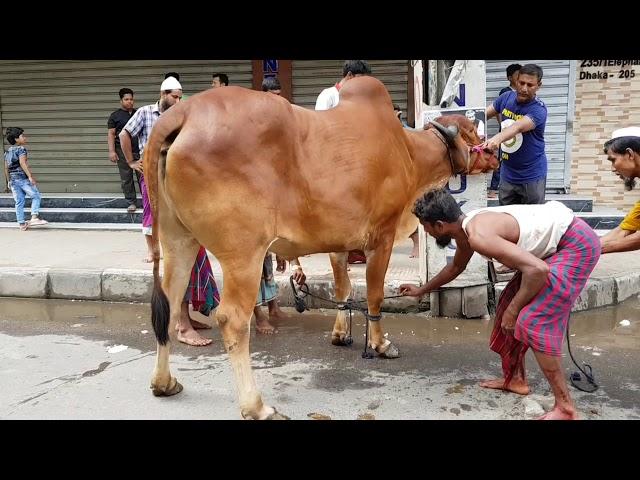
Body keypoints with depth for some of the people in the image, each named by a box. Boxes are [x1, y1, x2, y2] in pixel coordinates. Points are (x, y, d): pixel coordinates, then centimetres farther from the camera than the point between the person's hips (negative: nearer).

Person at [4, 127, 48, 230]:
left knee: (19, 202, 9)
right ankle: (34, 217, -10)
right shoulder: (21, 149, -8)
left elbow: (6, 168, 17)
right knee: (36, 196, 4)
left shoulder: (7, 151, 15)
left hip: (12, 179, 7)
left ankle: (21, 224, 11)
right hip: (23, 178, -7)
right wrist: (30, 176, -22)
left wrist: (8, 181, 24)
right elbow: (22, 163, -20)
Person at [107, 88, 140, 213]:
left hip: (140, 151, 2)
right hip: (123, 151, -2)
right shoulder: (115, 116, 6)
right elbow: (111, 134, 1)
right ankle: (131, 203, 8)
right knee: (126, 179, 0)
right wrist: (112, 151, -8)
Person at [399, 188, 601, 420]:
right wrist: (421, 290, 37)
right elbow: (456, 267, 26)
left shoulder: (479, 236, -28)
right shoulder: (466, 227, 4)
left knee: (534, 321, -13)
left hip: (577, 244, -10)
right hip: (555, 241, 10)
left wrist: (513, 311, -21)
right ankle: (515, 379, 28)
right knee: (509, 303, 15)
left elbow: (537, 270, -33)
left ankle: (565, 408, -4)